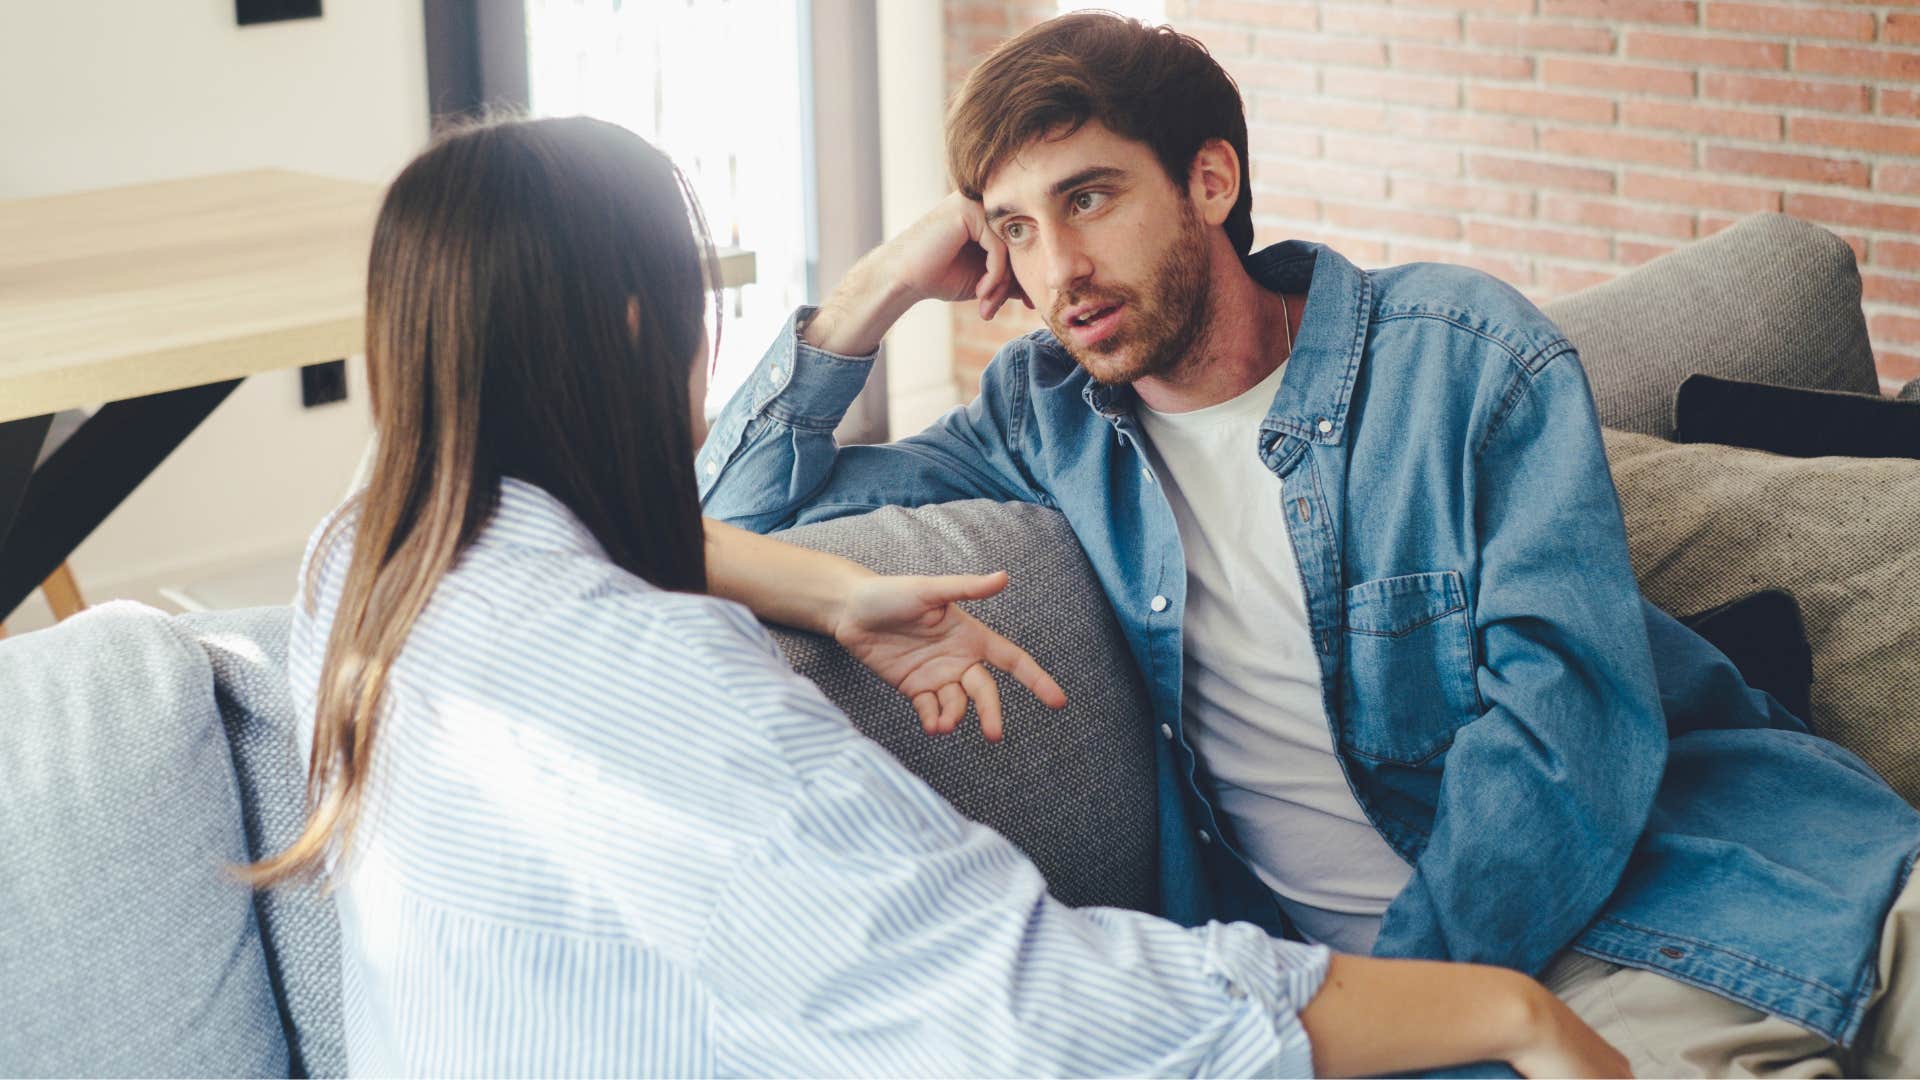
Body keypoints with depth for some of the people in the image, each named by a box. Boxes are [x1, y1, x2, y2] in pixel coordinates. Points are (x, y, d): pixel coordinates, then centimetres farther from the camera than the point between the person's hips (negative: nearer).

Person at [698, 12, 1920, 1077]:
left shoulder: (1467, 356, -2)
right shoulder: (1046, 415, 9)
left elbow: (1568, 714, -10)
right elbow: (738, 516, 14)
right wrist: (880, 287, 1)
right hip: (1358, 953, 0)